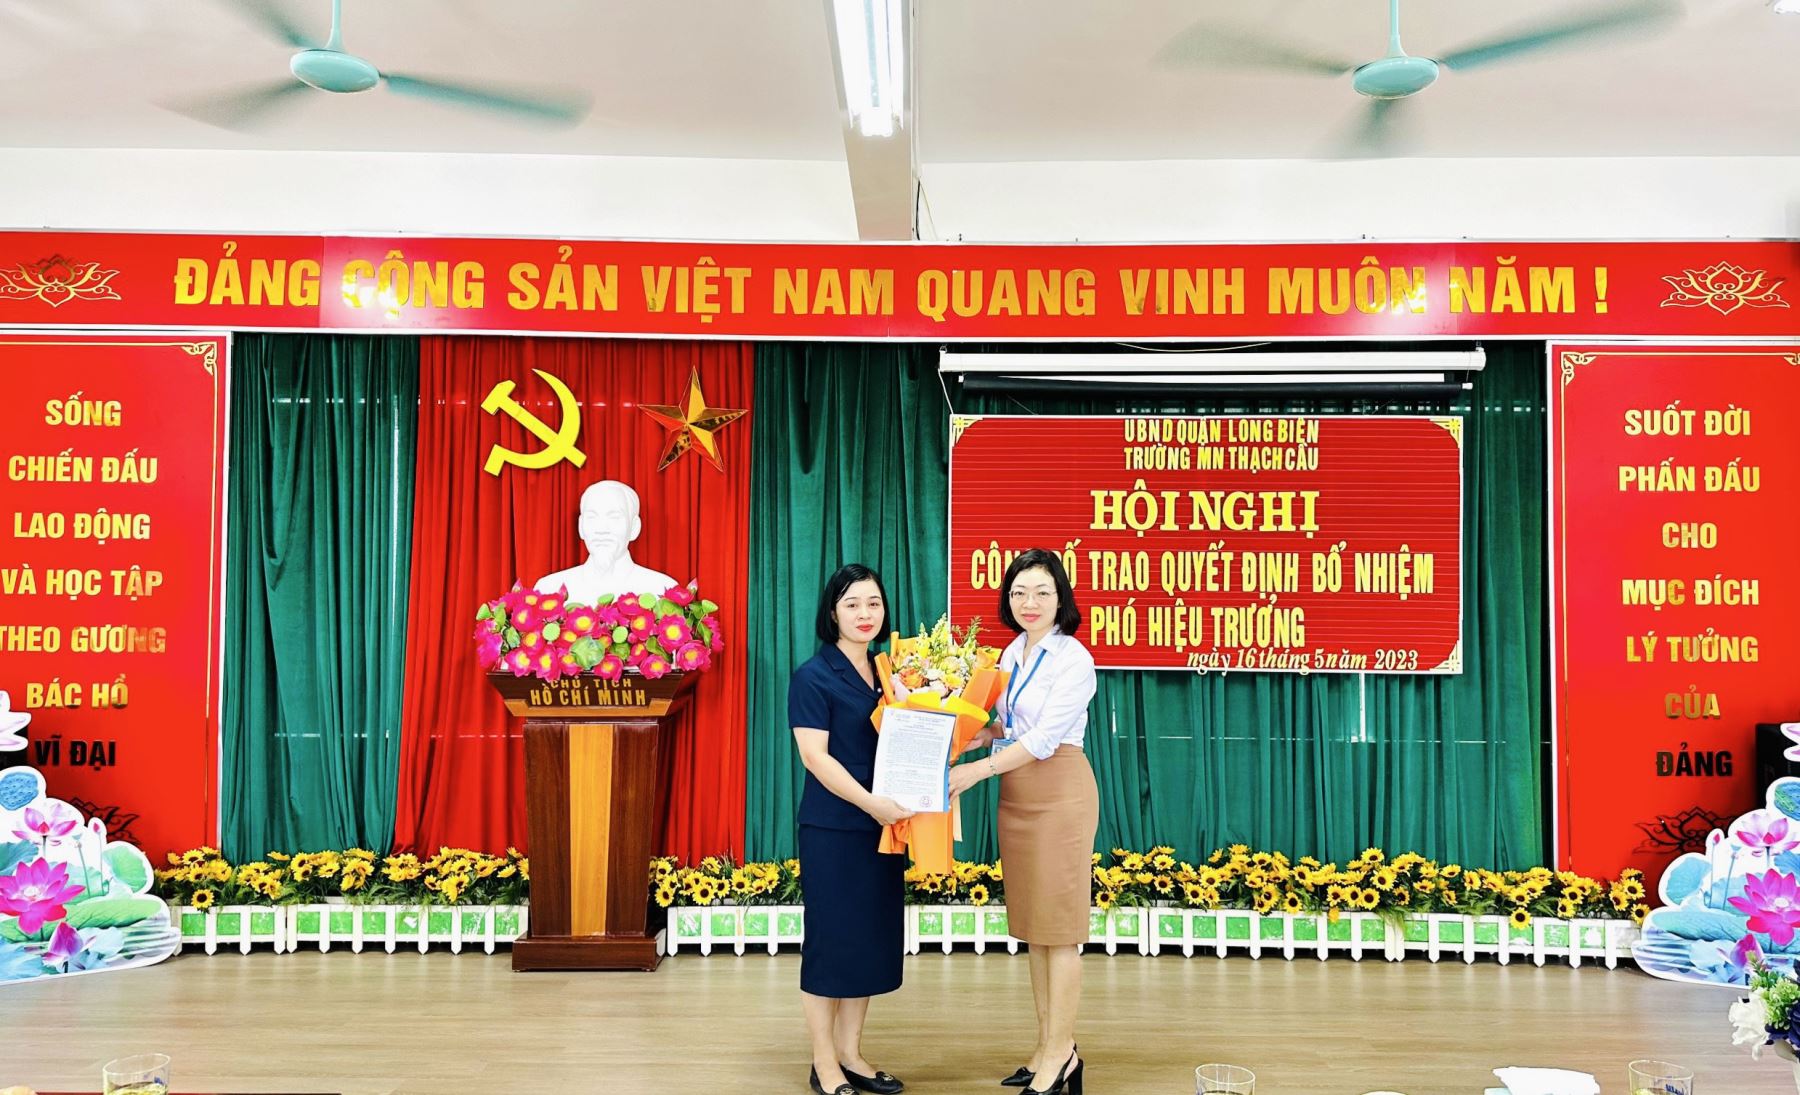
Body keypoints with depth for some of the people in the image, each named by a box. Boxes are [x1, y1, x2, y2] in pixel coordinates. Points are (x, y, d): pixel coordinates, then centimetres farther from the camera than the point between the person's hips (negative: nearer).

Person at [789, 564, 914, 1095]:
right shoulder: (813, 677, -8)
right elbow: (815, 756, -15)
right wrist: (870, 802, -24)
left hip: (883, 826, 6)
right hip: (832, 828, -6)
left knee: (873, 937, 11)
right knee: (831, 937, 1)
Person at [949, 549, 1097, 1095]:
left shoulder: (1073, 659, -13)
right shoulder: (1013, 652, 10)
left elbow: (1044, 738, -19)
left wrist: (979, 770, -24)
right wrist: (974, 737, -2)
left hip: (1060, 794, -8)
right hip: (1017, 796, 8)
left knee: (1058, 925, -2)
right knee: (1032, 924, 12)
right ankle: (1047, 1046, 22)